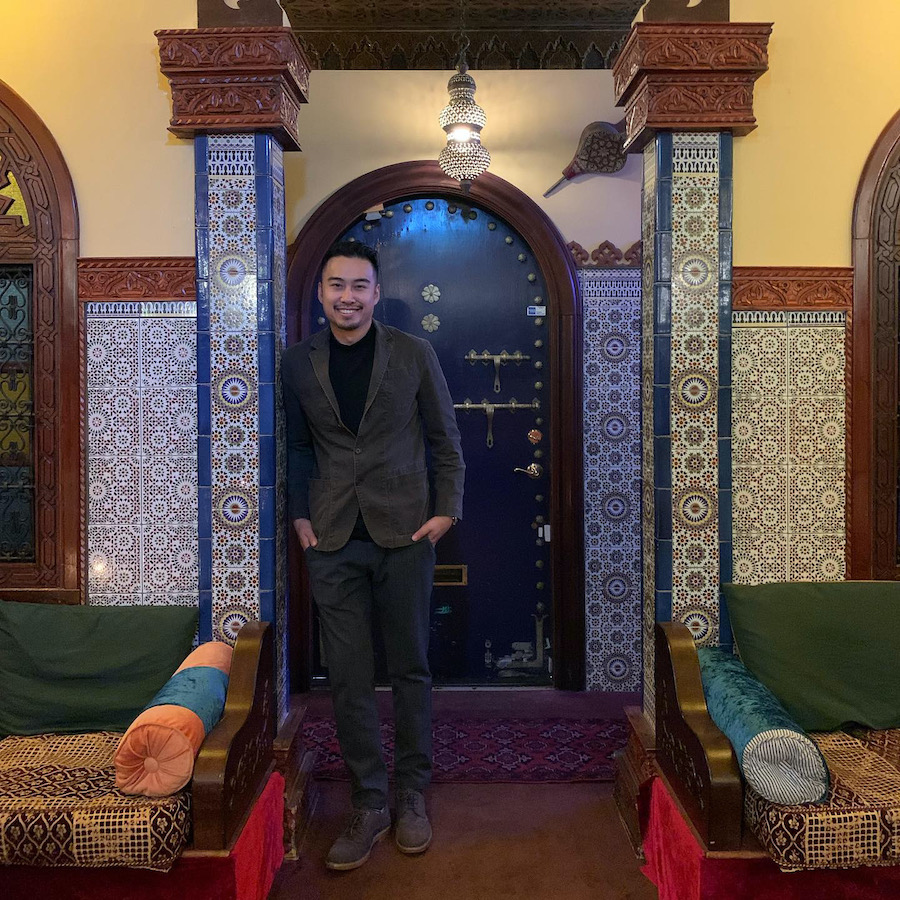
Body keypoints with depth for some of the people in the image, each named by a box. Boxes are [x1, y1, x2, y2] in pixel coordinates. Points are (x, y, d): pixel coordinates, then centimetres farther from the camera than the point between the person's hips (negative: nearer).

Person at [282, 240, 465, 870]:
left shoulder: (414, 354, 1)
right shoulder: (299, 363, 7)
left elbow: (446, 439, 5)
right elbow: (300, 447, 15)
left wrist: (447, 510, -3)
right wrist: (301, 515, 6)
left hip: (404, 533, -1)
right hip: (333, 541, 2)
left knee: (411, 669, 8)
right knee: (349, 678, 5)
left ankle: (411, 796, 25)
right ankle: (369, 805, 20)